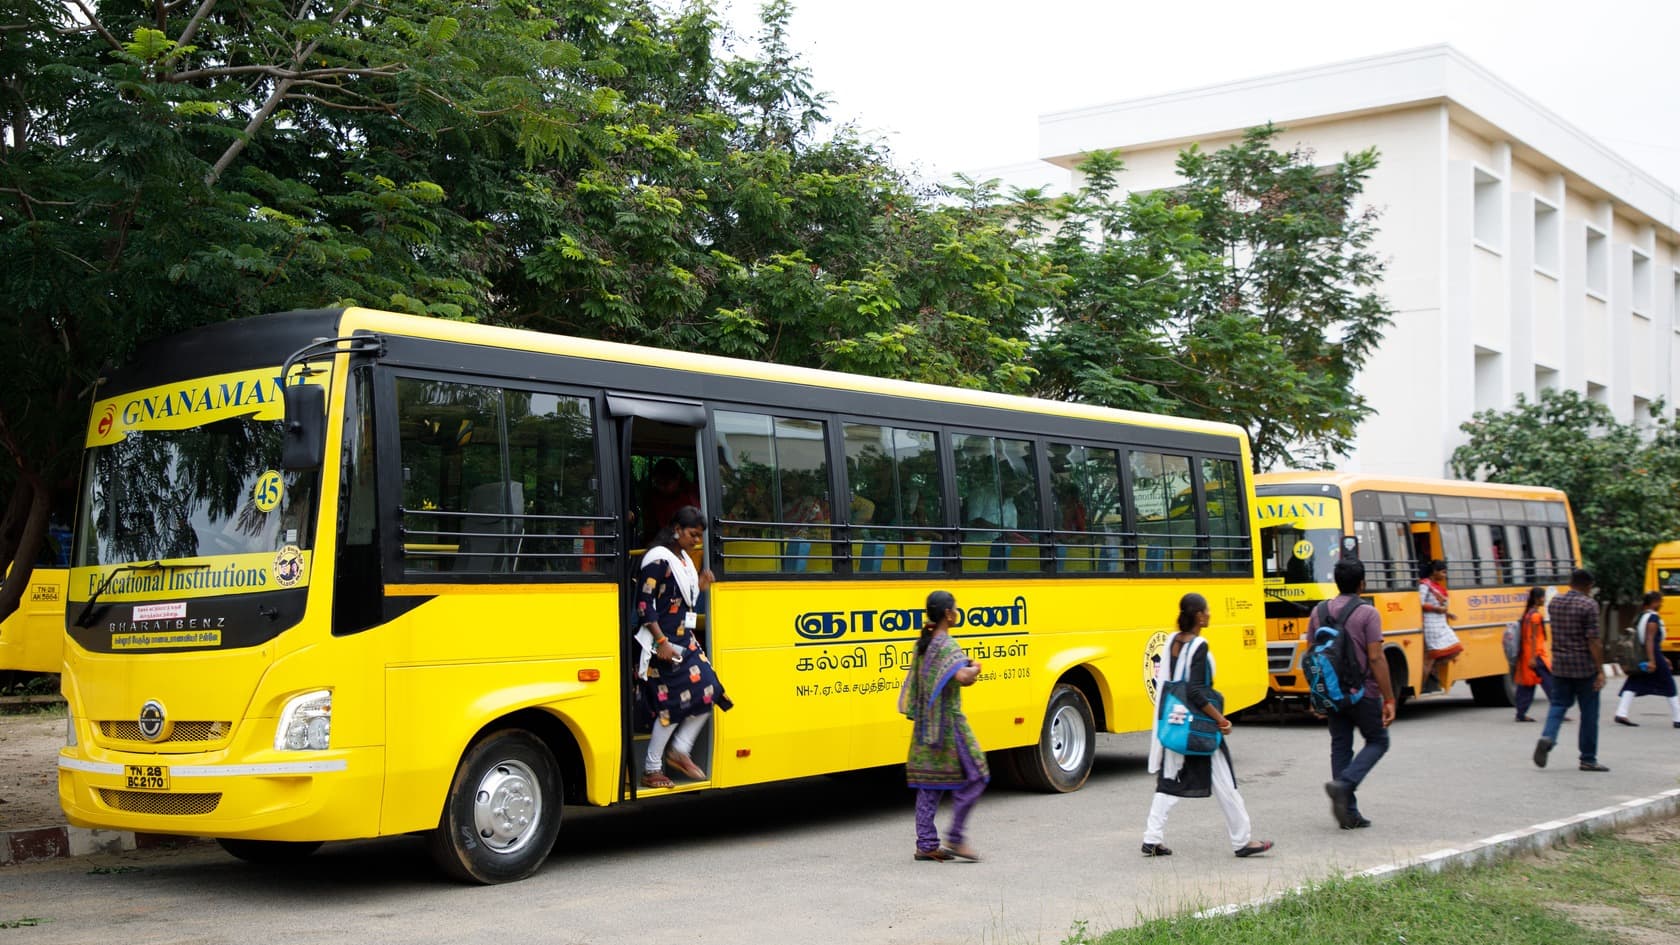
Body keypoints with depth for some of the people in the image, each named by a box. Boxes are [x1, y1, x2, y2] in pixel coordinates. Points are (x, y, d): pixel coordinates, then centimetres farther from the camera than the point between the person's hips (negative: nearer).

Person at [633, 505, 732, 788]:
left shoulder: (684, 559, 13)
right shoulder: (659, 560, -14)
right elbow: (644, 604, -18)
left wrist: (700, 587, 3)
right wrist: (661, 641, -23)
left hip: (684, 638, 9)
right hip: (662, 641, -9)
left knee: (708, 692, 2)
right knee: (674, 702, -8)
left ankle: (680, 751, 15)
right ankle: (651, 770, 2)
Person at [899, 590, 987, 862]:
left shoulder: (923, 643, 11)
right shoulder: (947, 645, -15)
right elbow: (962, 677, -31)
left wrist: (965, 670, 9)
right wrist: (974, 669, -9)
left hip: (926, 724, 8)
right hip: (949, 722, -8)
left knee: (929, 784, 9)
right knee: (973, 777, 1)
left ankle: (926, 844, 9)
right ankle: (955, 838, 0)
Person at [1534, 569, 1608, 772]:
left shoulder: (1555, 602, 6)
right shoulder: (1589, 605, -12)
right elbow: (1593, 640, -15)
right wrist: (1600, 670, -13)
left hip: (1559, 664, 5)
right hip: (1584, 666, -5)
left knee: (1558, 704, 10)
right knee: (1588, 711, 5)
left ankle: (1547, 737, -17)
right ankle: (1588, 759, 10)